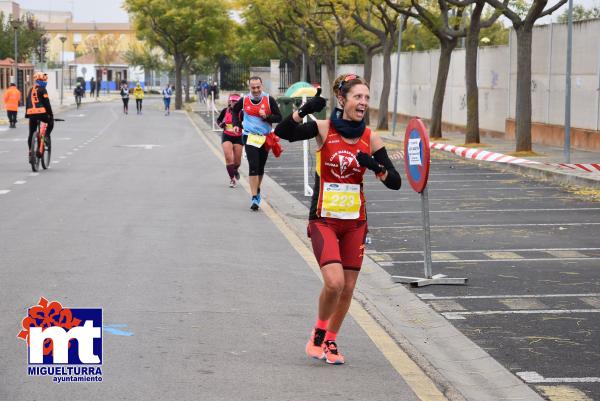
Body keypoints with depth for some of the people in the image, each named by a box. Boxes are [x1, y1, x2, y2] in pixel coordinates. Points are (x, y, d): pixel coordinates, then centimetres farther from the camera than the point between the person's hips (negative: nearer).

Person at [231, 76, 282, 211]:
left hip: (265, 138, 1)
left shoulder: (269, 100, -5)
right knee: (253, 166, -14)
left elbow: (279, 117, -3)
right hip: (250, 137, -1)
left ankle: (257, 191, 37)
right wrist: (236, 124, 8)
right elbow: (235, 110, 20)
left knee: (260, 167, 15)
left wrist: (266, 116, -20)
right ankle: (255, 198, -16)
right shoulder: (244, 100, -1)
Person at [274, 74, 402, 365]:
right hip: (324, 219, -4)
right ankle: (318, 334, 7)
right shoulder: (324, 129, -8)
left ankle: (330, 341, 28)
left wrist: (375, 167, -18)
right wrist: (305, 110, -36)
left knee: (348, 289, 6)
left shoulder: (371, 139, 0)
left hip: (355, 221, 4)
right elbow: (283, 132, -23)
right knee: (334, 282, -19)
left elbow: (395, 182, 0)